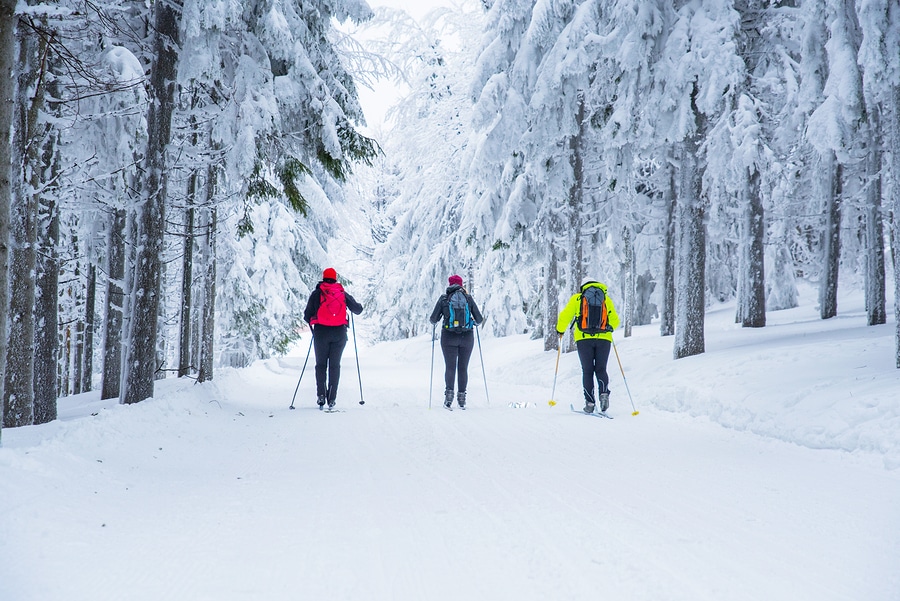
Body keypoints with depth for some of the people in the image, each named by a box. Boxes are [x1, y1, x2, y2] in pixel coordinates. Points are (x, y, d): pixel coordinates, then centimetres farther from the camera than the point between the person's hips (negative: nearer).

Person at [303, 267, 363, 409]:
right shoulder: (343, 294, 7)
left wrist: (312, 322, 25)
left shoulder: (316, 294, 3)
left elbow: (307, 316, 4)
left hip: (321, 332, -1)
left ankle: (321, 395, -5)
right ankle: (331, 398, 0)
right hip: (339, 333, 1)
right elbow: (358, 310, 12)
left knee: (321, 364, 10)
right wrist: (351, 302, 33)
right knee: (335, 365, 7)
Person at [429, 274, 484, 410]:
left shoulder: (444, 298, 1)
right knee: (463, 368, 9)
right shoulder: (468, 298, 4)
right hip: (467, 337, 1)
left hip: (449, 337, -1)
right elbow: (479, 319, 6)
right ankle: (462, 399, 8)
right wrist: (476, 323, 28)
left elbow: (433, 319, 1)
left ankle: (449, 393, -21)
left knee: (450, 367, -1)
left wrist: (434, 321, 24)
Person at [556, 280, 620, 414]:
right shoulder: (607, 299, 16)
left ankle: (590, 402, -2)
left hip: (584, 339, -1)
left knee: (587, 371, 5)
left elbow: (565, 316, 8)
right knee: (601, 369, 9)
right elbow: (615, 320, 16)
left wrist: (560, 331, 25)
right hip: (604, 339, 1)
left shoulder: (577, 298, 11)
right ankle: (604, 393, -16)